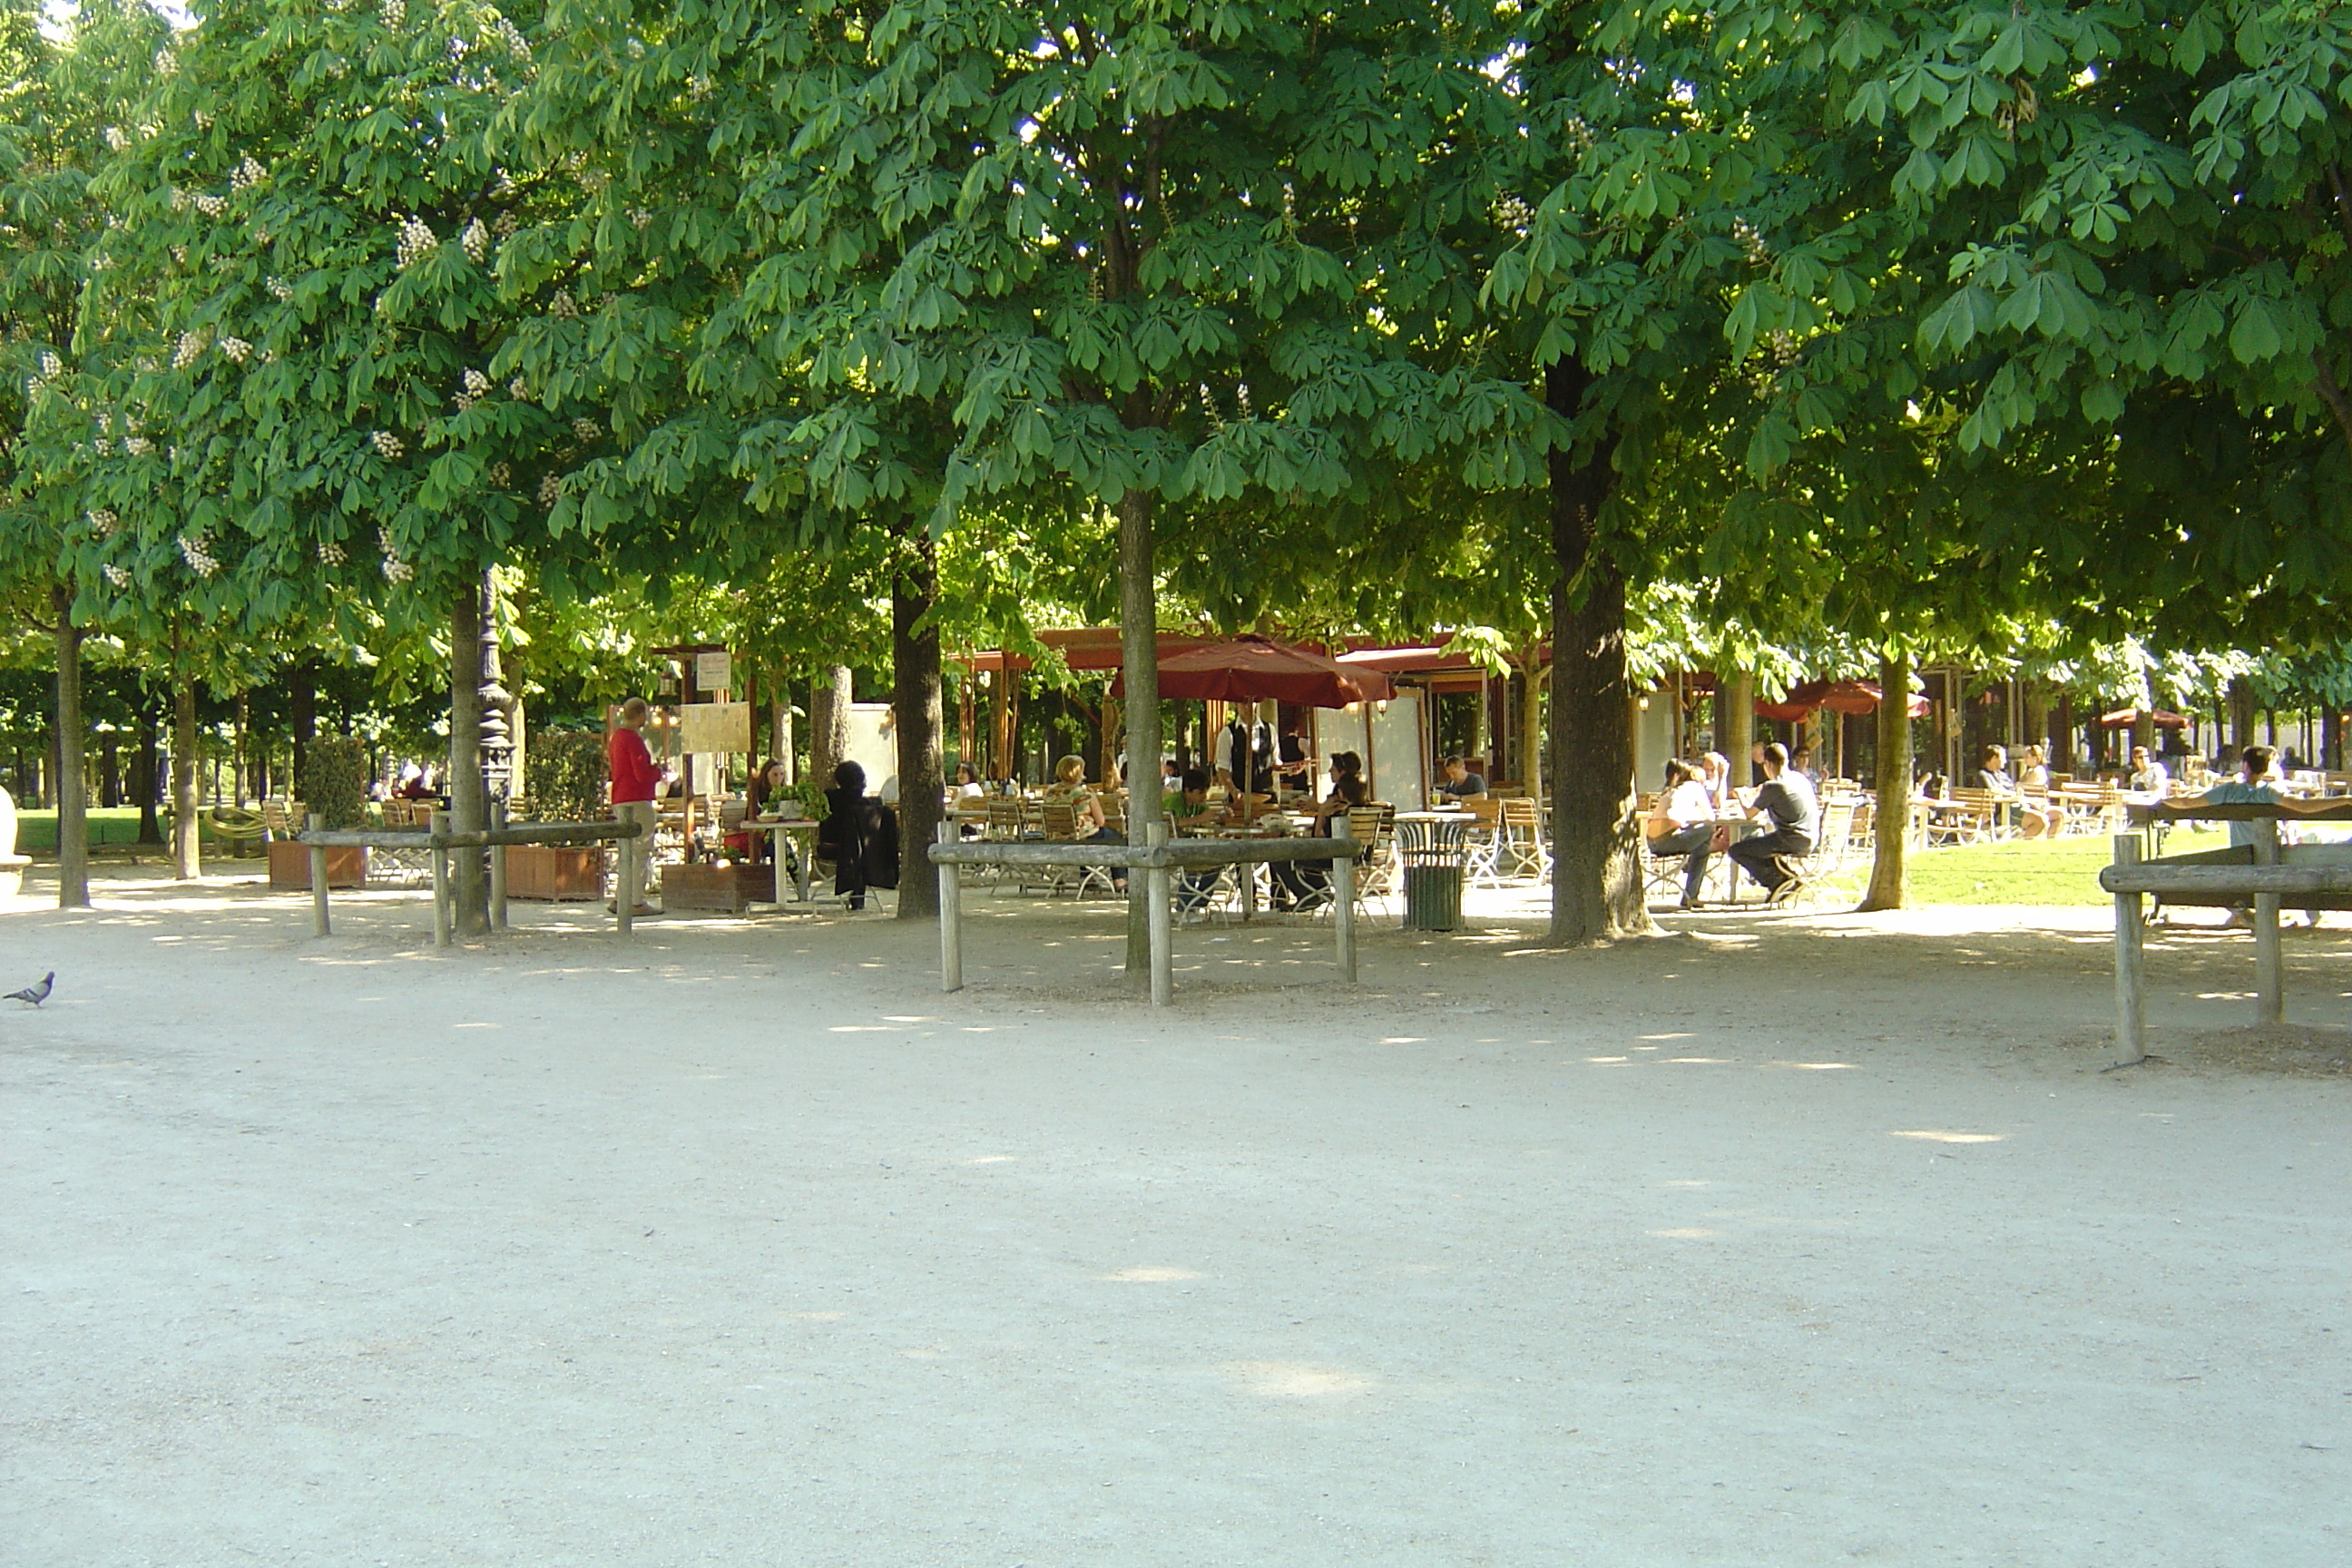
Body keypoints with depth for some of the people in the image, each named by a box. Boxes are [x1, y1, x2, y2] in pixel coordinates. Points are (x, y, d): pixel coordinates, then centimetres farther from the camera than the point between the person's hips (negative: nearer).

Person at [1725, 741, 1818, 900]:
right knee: (1752, 840, 29)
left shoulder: (1773, 786, -12)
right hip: (1810, 841, 9)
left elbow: (1749, 813, -2)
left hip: (1791, 841, -9)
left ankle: (1777, 879, -8)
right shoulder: (1801, 778, 12)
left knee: (1736, 850, -1)